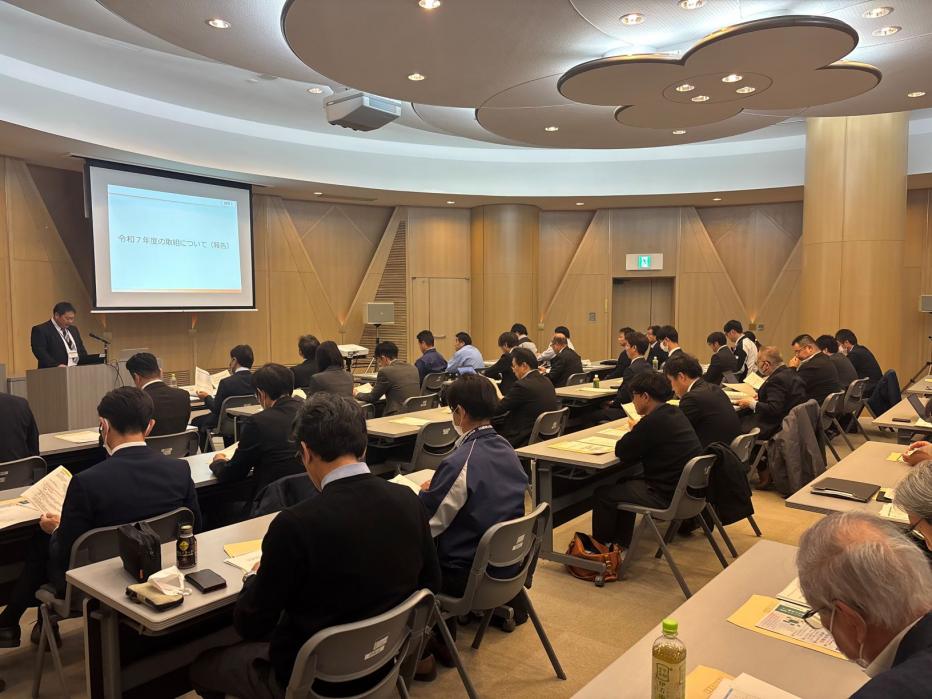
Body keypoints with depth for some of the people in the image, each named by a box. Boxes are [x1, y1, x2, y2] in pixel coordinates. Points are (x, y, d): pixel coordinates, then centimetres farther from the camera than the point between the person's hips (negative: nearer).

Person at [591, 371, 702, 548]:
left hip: (667, 495, -10)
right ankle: (621, 540, 37)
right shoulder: (675, 413, 6)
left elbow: (621, 451, -13)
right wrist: (638, 431, 7)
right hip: (687, 486, 10)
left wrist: (633, 432, 3)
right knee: (627, 478, 29)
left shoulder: (653, 421, -23)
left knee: (602, 494, 3)